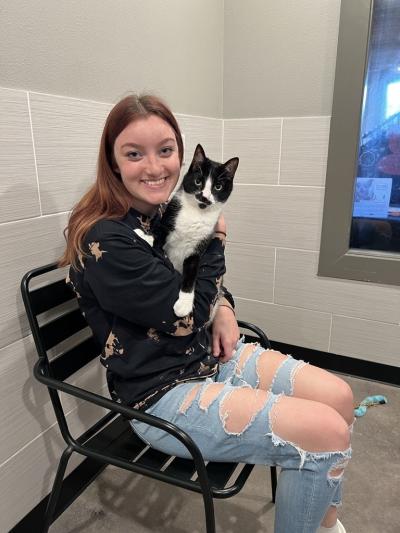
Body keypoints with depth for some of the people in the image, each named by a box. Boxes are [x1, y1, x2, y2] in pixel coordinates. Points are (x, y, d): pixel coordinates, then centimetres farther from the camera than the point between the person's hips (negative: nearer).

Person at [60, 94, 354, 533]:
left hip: (210, 354, 8)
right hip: (161, 394, -8)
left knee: (337, 396, 3)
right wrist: (213, 239, -11)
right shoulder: (104, 241, -22)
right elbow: (184, 317, -20)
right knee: (328, 433, -15)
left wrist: (223, 309, -4)